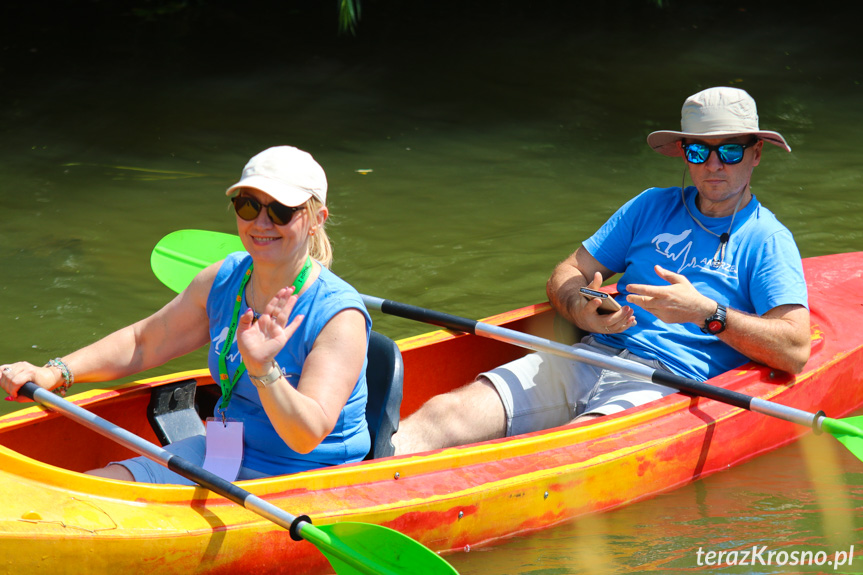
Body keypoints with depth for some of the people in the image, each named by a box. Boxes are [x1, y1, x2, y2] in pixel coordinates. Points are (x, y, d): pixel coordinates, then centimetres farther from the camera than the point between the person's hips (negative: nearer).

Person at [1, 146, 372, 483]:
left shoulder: (340, 315, -20)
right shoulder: (225, 280, 1)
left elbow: (308, 436, -29)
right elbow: (142, 343, 13)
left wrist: (262, 369, -46)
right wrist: (52, 374, 2)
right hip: (222, 456, 7)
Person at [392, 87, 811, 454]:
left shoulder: (768, 240, 7)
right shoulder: (652, 207, 22)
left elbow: (796, 351, -5)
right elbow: (567, 273, 21)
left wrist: (707, 313, -16)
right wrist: (580, 311, -3)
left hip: (666, 382, -5)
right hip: (591, 355, 5)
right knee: (445, 414, -20)